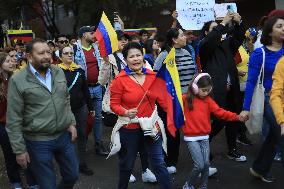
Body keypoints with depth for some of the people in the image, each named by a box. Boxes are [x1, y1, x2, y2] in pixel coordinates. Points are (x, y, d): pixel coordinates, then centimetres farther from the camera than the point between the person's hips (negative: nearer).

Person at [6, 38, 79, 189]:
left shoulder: (58, 72, 2)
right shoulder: (17, 80, -13)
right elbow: (14, 120, -10)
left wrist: (71, 123, 8)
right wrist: (19, 150, -9)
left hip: (64, 136, 5)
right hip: (38, 142, -4)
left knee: (72, 176, 17)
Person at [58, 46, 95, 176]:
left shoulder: (79, 70, 6)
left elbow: (85, 90, 11)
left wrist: (91, 107, 13)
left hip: (81, 108, 4)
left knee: (82, 134, 8)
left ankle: (82, 164, 21)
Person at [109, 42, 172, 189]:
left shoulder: (152, 75, -1)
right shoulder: (120, 79, -12)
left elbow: (161, 97, 7)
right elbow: (114, 104, -9)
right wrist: (126, 112, -27)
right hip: (129, 128, -2)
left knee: (159, 163, 7)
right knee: (127, 164, 18)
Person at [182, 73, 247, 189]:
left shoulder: (208, 100, 6)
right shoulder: (185, 99, -4)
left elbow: (220, 112, -3)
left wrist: (237, 117, -13)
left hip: (204, 137, 4)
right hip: (191, 138, -4)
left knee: (206, 164, 5)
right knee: (199, 165, -8)